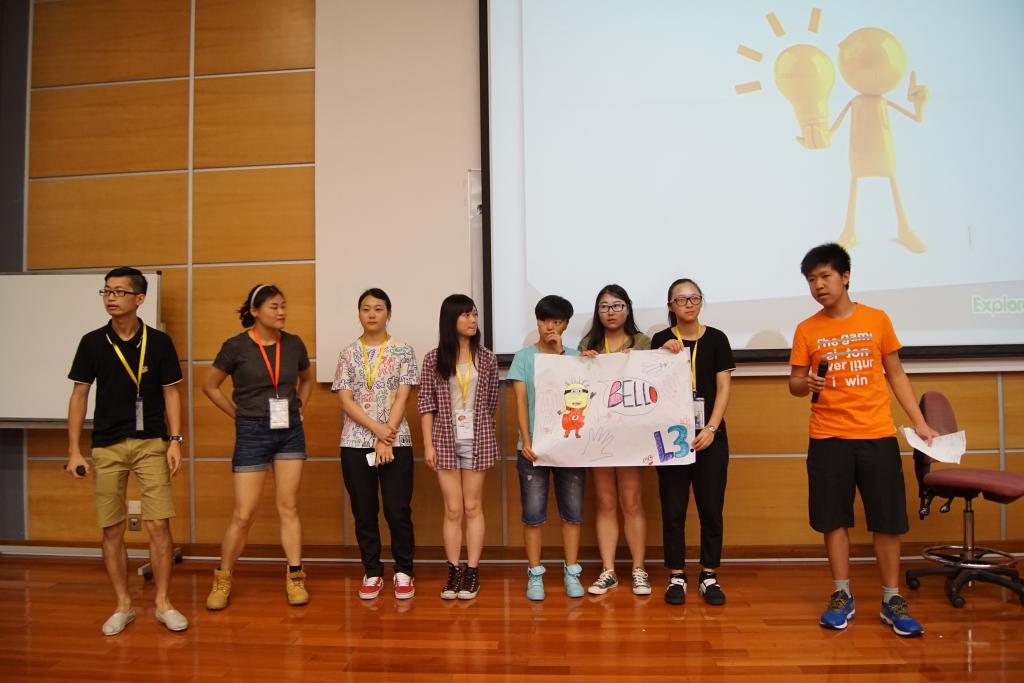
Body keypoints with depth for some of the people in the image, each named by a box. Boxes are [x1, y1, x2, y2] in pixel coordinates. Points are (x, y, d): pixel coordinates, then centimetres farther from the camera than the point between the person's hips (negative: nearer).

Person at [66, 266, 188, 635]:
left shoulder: (159, 342, -1)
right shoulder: (92, 342, 1)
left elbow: (170, 393, 3)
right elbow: (79, 396, 5)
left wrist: (175, 440, -5)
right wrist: (74, 451, 0)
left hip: (151, 444, -1)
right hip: (106, 447, 1)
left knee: (159, 525, -3)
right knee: (112, 530, 6)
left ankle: (163, 603, 12)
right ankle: (123, 605, 21)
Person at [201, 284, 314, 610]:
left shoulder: (293, 344, 0)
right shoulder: (236, 346, -9)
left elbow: (307, 379, 19)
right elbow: (209, 385, 2)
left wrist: (298, 409, 8)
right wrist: (239, 415, 0)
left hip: (290, 431, 3)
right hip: (252, 434, -3)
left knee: (288, 507, 7)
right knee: (244, 514, 1)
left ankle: (295, 577, 16)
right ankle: (222, 580, 19)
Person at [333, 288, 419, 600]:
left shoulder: (403, 351, 2)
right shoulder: (348, 353, 6)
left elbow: (402, 398, -4)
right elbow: (345, 400, -2)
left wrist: (387, 439, -12)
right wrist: (377, 429, -14)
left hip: (396, 443, -2)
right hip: (356, 444, 2)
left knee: (398, 510, 1)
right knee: (364, 512, 8)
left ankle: (403, 572, 16)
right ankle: (372, 573, 21)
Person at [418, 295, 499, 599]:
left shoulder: (486, 359, 3)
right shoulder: (433, 360, -1)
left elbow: (491, 402, 9)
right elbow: (426, 403, 0)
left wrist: (483, 432, 8)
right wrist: (428, 444, -4)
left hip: (477, 442, 1)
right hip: (445, 441, 0)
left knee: (473, 507, 6)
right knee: (453, 509, 4)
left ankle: (472, 572, 13)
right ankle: (454, 571, 14)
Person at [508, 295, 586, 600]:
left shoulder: (575, 357, 7)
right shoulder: (524, 357, 4)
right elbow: (520, 402, -2)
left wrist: (559, 352, -9)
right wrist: (525, 441, -12)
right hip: (534, 446, -1)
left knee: (572, 512, 6)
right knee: (533, 513, 2)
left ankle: (571, 573, 19)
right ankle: (535, 575, 14)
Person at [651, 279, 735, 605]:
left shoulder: (716, 339, 3)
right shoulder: (661, 340, 3)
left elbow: (723, 388, 0)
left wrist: (711, 429, -10)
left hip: (709, 436, 0)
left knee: (711, 508, 5)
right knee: (673, 509, 4)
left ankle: (709, 576, 18)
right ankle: (676, 576, 15)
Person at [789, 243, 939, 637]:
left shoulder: (877, 319, 4)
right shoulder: (807, 330, 3)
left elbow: (896, 374, 10)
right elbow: (794, 385, 5)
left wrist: (920, 423, 4)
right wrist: (806, 383, -19)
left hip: (878, 435, 0)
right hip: (828, 438, 0)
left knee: (887, 519, 4)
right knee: (834, 518, 5)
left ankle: (892, 600, 18)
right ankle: (842, 596, 19)